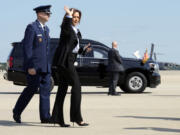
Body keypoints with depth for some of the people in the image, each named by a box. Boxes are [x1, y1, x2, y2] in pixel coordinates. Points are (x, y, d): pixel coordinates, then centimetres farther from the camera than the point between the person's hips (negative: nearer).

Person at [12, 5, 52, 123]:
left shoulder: (46, 29, 16)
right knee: (32, 89, -2)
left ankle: (45, 116, 2)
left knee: (46, 90, 2)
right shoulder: (32, 27, -9)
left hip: (45, 67, 8)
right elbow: (27, 48, -15)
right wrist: (30, 66, -20)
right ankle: (17, 112, 14)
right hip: (34, 66, -8)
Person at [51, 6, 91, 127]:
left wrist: (84, 49, 9)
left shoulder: (76, 31, 20)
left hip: (69, 60, 9)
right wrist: (68, 16, -45)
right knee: (76, 85, -10)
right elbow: (66, 29, -34)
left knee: (63, 89, 8)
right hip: (65, 60, -9)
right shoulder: (66, 27, -8)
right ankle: (76, 117, -10)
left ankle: (57, 118, 9)